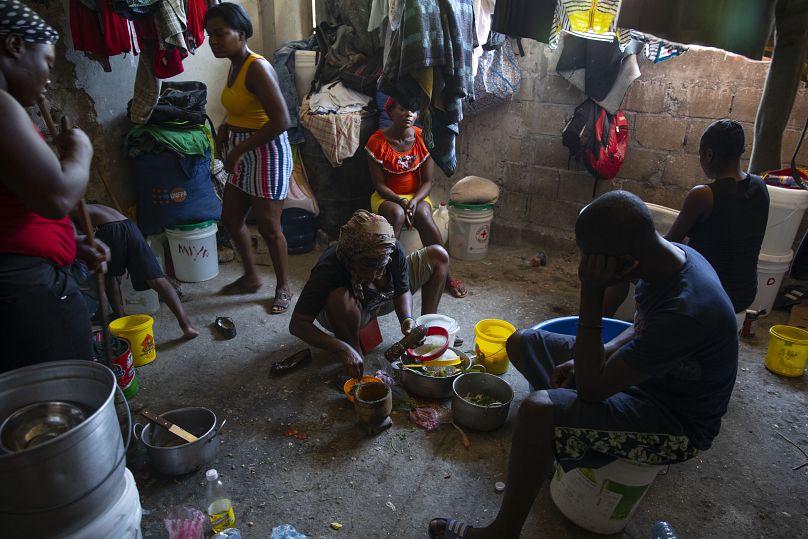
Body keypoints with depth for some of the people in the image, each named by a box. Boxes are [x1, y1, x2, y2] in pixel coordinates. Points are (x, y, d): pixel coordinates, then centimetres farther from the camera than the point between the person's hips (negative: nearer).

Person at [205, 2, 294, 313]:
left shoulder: (257, 68, -20)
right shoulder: (235, 66, 9)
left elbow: (280, 121, -28)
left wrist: (239, 150, -22)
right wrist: (227, 128, 4)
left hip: (266, 154, -10)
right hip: (242, 155, 10)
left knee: (268, 227, 1)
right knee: (231, 219, 17)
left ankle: (283, 288, 21)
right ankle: (251, 277, 35)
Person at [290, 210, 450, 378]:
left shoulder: (393, 249, -28)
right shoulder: (328, 269, -38)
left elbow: (402, 290, -11)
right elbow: (297, 324, -36)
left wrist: (407, 319, -33)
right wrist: (343, 350, -46)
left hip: (383, 301, 4)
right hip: (347, 314, -4)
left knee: (438, 256, -8)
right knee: (340, 298, -42)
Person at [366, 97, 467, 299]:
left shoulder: (423, 139, -7)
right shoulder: (377, 141, -12)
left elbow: (427, 181, -6)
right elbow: (379, 184, -10)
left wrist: (414, 201, -25)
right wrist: (401, 201, -27)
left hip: (417, 195, 1)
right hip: (387, 197, -1)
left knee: (423, 214, -33)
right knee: (397, 214, -36)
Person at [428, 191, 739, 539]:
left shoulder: (686, 310, -36)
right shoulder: (669, 255, -10)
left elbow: (592, 388, -29)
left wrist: (591, 295, -33)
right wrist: (589, 359, -4)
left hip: (677, 420, -9)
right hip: (639, 371, 9)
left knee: (539, 410, -32)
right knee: (522, 343, 7)